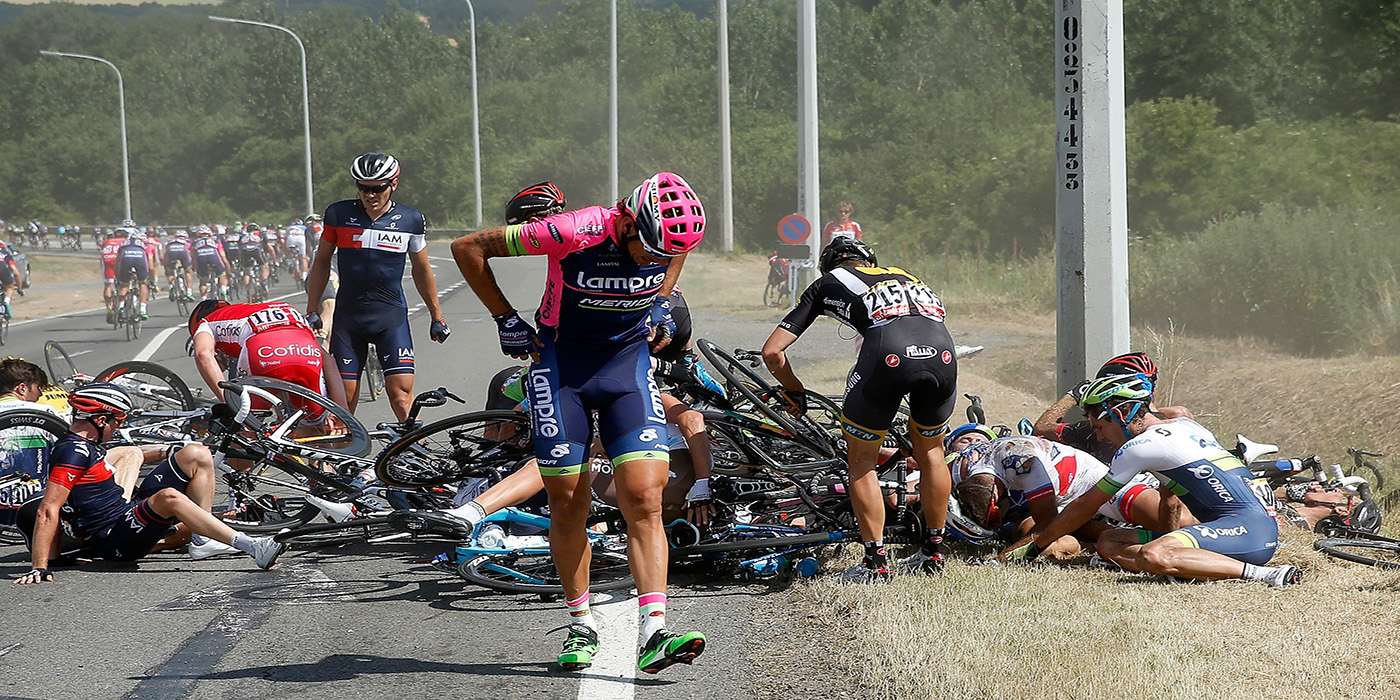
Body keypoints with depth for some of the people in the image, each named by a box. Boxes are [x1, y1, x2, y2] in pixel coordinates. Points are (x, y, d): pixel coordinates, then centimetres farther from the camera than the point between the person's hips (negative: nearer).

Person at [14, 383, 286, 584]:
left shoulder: (82, 445, 12)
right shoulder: (73, 452, -18)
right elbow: (47, 511, -25)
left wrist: (162, 451, 36)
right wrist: (39, 568, -31)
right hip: (114, 542, -10)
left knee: (197, 454, 7)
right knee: (169, 497, -40)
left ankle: (202, 541, -2)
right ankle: (250, 546, -45)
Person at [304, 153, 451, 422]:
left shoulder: (410, 220, 1)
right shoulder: (339, 215, 0)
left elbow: (421, 269, 13)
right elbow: (321, 262, 11)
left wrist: (437, 316, 17)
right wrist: (312, 310, 8)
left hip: (391, 317, -1)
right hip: (348, 316, 1)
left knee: (400, 392, -12)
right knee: (344, 397, 0)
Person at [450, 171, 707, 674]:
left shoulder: (670, 238, -15)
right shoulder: (575, 233, -27)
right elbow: (468, 247, -16)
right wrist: (505, 317, -10)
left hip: (629, 363, 2)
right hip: (562, 363, -2)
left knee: (644, 501, -11)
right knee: (568, 504, 2)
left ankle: (655, 636, -16)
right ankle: (581, 626, 19)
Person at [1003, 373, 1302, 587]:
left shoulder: (1141, 446, -5)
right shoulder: (1185, 425, 20)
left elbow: (1084, 507, 3)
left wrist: (1032, 548, 13)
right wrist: (1166, 536, 52)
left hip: (1247, 527, -9)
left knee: (1152, 557, -35)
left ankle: (1263, 574, -29)